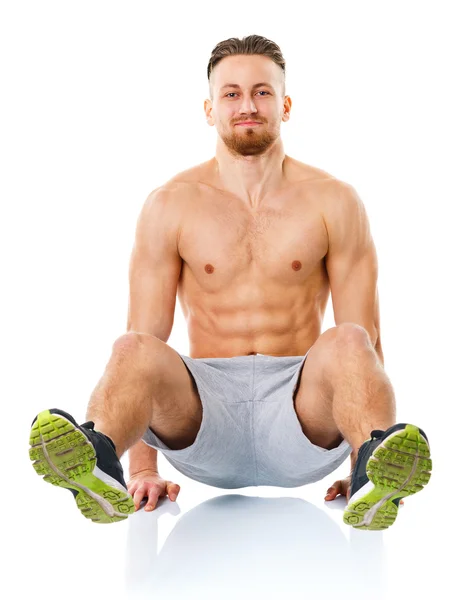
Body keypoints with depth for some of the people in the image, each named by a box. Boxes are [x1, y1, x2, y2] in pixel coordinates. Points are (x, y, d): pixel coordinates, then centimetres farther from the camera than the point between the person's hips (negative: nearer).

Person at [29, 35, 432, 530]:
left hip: (298, 401, 0)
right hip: (205, 404, 0)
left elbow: (367, 337, 0)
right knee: (133, 349, -29)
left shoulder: (334, 202, 3)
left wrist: (364, 463, -9)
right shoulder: (169, 206, 4)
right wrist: (143, 468, -8)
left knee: (347, 343, -31)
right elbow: (146, 334, 0)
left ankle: (377, 465, -56)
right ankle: (99, 462, -57)